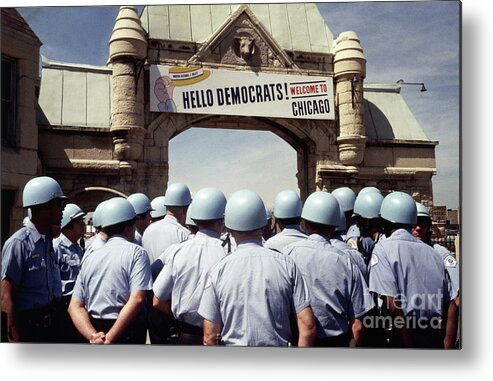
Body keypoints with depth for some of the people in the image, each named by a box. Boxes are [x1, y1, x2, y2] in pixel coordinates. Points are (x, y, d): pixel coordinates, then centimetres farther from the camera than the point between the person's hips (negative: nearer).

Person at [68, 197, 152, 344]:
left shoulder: (90, 257, 10)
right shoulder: (136, 252, -7)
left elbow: (75, 306, 2)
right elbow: (137, 299, -20)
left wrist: (93, 336, -10)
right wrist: (110, 338, -17)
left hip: (97, 338, 6)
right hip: (127, 334, -6)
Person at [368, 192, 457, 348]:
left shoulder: (383, 249, -8)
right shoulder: (431, 251, 9)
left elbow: (393, 305, -17)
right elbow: (449, 304, 9)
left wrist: (410, 346, -14)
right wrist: (446, 346, 15)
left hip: (404, 337, -6)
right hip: (436, 338, 6)